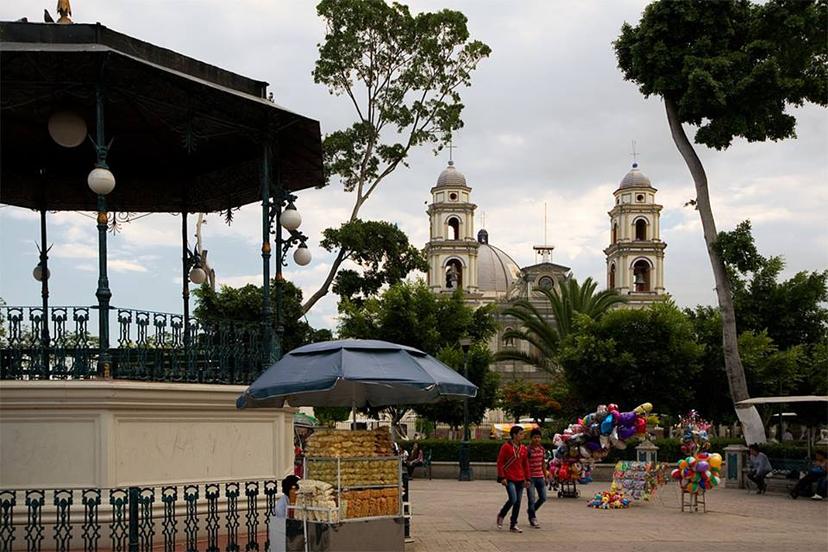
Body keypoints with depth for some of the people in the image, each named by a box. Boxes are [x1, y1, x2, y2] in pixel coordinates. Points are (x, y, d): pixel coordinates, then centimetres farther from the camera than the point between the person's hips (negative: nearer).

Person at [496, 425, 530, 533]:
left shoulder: (523, 448, 10)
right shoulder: (506, 447, -7)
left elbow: (526, 464, 16)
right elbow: (500, 462, -7)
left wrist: (527, 479, 12)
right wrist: (502, 477, -12)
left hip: (520, 479, 6)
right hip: (509, 479, -6)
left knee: (518, 502, 5)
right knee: (513, 499, -18)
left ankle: (513, 525, 13)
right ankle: (501, 515, 8)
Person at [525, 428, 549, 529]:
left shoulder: (542, 449, 7)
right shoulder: (528, 450, -12)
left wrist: (546, 476, 15)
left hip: (540, 477, 6)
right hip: (530, 478, -6)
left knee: (543, 498, 9)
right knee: (531, 499, -3)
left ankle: (531, 510, 32)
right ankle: (532, 518, 10)